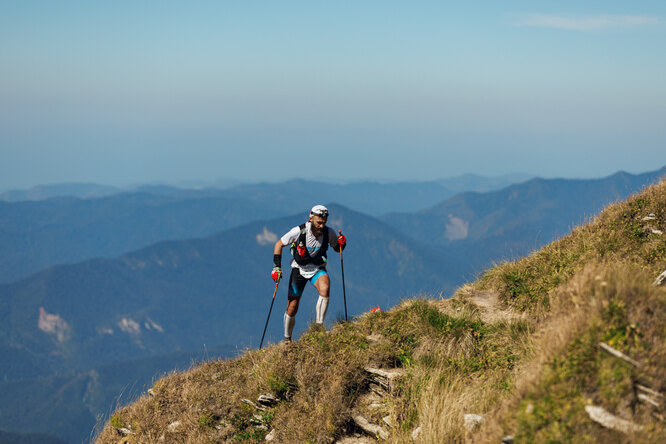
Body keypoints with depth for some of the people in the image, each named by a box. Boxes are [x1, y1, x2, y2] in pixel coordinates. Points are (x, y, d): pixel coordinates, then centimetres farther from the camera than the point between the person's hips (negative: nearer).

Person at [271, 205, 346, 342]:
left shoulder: (329, 232, -15)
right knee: (292, 309, 1)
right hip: (299, 269, -1)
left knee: (325, 289, -33)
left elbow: (337, 248, 5)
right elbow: (279, 244, -8)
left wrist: (341, 244, -19)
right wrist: (277, 267, -14)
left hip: (317, 269, 1)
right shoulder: (298, 231, -21)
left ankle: (318, 326, -23)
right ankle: (287, 339, 24)